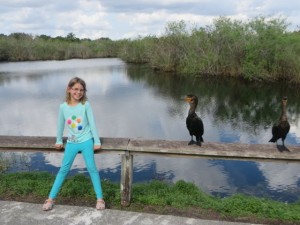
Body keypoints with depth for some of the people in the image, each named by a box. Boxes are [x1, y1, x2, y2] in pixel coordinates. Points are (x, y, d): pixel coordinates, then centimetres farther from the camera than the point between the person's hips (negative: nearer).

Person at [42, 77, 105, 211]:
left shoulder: (86, 105, -9)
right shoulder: (63, 107, -3)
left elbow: (92, 123, -7)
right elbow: (60, 124, 9)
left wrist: (97, 142, -7)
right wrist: (59, 141, 15)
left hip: (86, 141, -2)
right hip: (71, 143, 2)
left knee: (92, 168, -1)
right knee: (63, 169, 8)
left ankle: (100, 198, 7)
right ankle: (51, 198, 18)